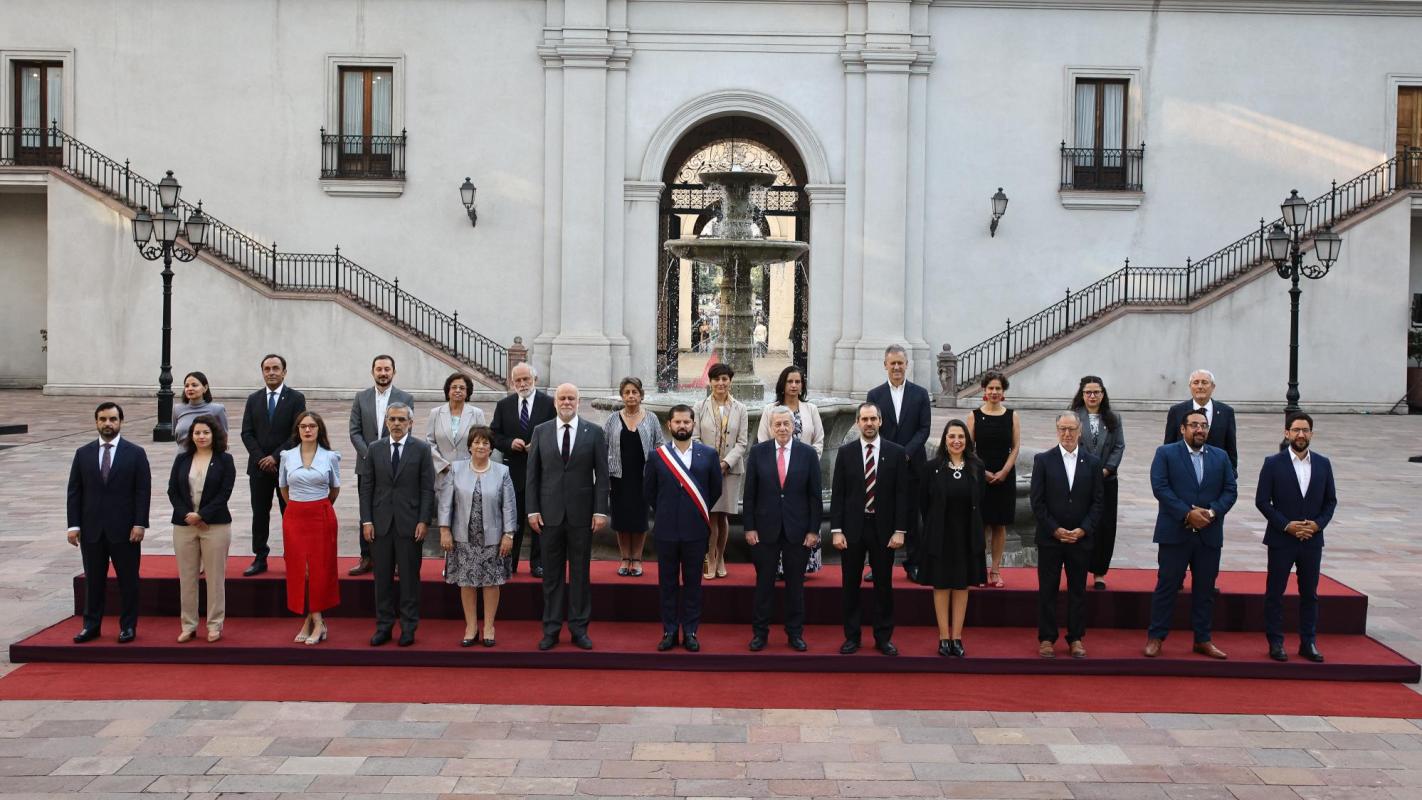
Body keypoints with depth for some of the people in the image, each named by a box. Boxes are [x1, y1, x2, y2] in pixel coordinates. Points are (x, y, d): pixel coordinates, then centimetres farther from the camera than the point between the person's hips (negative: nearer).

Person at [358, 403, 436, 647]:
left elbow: (427, 488, -2)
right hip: (380, 523, 2)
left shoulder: (422, 448, 0)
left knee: (409, 577, 4)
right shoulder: (374, 449, 6)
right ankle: (383, 626, 16)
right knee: (382, 577, 7)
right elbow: (366, 487, 6)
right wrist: (366, 521, -1)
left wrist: (424, 521, -8)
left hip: (409, 523, -2)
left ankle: (408, 627, 12)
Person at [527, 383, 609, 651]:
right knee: (552, 573, 8)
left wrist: (600, 510, -6)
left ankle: (579, 628, 15)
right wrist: (532, 510, -1)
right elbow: (533, 474, 5)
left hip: (581, 514, -1)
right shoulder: (540, 431, 5)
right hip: (550, 513, 1)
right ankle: (551, 628, 16)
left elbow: (602, 475, 0)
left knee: (580, 572, 6)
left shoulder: (594, 432, 1)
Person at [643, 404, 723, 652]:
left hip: (695, 530, 0)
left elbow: (715, 490, 8)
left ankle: (690, 632, 16)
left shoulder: (708, 455, 0)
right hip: (666, 531, 0)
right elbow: (649, 491, 10)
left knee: (692, 583, 7)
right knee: (667, 583, 7)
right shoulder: (657, 455, 1)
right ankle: (669, 631, 16)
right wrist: (665, 513, 12)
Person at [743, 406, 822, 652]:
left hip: (797, 529, 0)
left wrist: (814, 530, -3)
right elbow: (750, 493, 1)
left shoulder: (808, 453, -1)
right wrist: (749, 527, -3)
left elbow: (814, 495, 0)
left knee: (795, 583, 9)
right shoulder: (758, 452, 0)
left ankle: (795, 633, 20)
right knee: (764, 582, 8)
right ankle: (759, 632, 18)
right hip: (765, 528, 0)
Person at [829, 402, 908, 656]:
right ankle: (852, 636, 19)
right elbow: (837, 494, 0)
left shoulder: (896, 452, 0)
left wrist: (900, 530, -7)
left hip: (883, 529, 0)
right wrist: (836, 530, -6)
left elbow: (901, 494, -1)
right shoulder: (845, 452, 1)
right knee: (850, 584, 7)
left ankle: (883, 637, 19)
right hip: (852, 528, 0)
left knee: (883, 585, 7)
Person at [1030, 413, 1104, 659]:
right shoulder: (1043, 460, -1)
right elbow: (1037, 501, -4)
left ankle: (1076, 638, 18)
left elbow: (1097, 502, 3)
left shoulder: (1092, 463, 4)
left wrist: (1083, 530, -9)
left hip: (1081, 538, 2)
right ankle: (1046, 639, 12)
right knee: (1047, 590, 4)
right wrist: (1055, 530, -11)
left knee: (1078, 590, 8)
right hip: (1050, 538, -1)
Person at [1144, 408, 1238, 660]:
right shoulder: (1165, 453, 0)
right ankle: (1156, 637, 9)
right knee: (1167, 585, 1)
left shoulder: (1220, 457, 11)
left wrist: (1212, 512, -12)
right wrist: (1187, 513, -17)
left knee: (1205, 589, 9)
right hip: (1175, 533, -3)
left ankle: (1203, 640, 19)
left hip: (1210, 534, 4)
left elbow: (1230, 491, 6)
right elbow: (1160, 487, -10)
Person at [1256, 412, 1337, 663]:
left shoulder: (1323, 464, 4)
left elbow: (1331, 500, 8)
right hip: (1281, 539, -3)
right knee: (1275, 593, 3)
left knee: (1309, 594, 10)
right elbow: (1262, 501, -6)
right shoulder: (1273, 463, -5)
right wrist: (1286, 525, -14)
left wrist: (1318, 524, -8)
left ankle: (1308, 643, 19)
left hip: (1312, 540, 3)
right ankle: (1275, 643, 12)